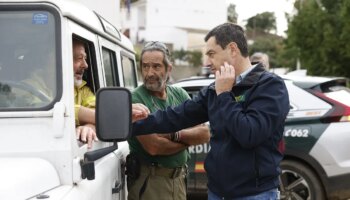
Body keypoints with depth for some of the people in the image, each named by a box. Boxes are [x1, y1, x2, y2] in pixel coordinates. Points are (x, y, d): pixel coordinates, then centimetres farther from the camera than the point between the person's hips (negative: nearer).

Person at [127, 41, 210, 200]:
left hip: (179, 178, 6)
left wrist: (174, 135, -17)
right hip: (148, 182, -5)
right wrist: (189, 138, -7)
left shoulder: (180, 94, 5)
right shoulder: (135, 99, -14)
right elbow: (153, 147, -22)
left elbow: (205, 134, -2)